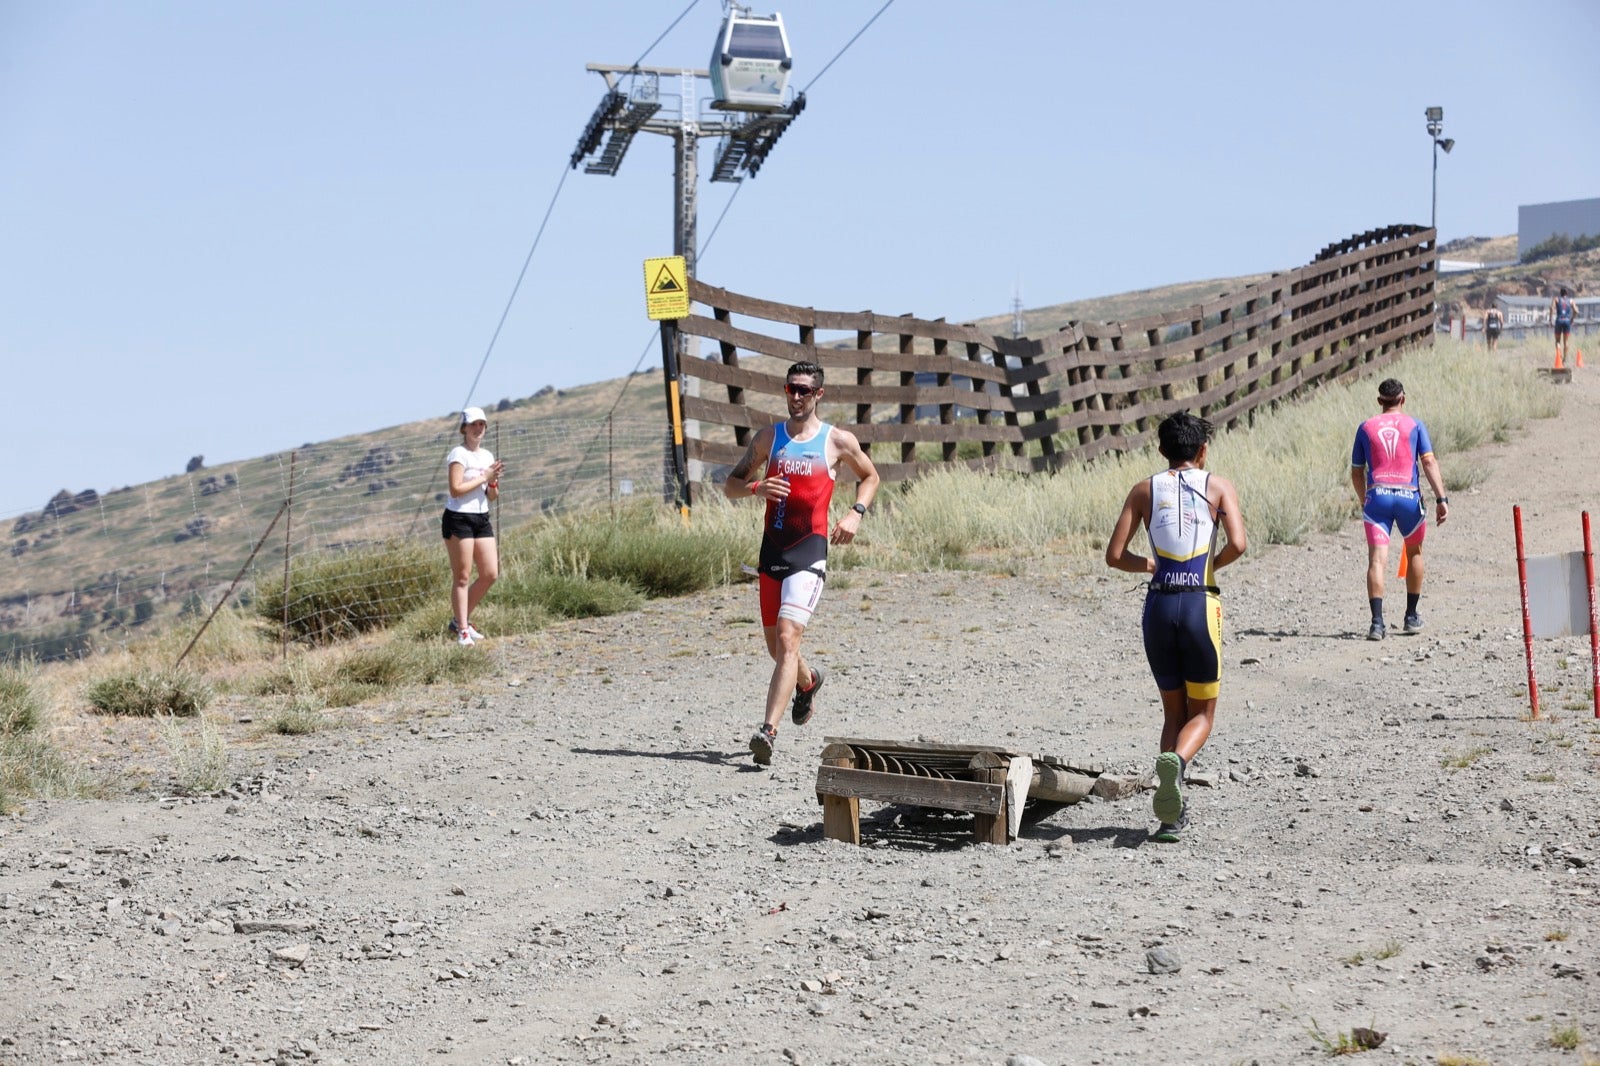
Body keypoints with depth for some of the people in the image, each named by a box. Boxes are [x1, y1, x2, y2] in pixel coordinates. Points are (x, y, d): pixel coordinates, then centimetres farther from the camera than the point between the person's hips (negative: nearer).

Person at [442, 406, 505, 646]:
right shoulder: (459, 454, -9)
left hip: (482, 518, 8)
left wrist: (493, 482, -3)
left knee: (490, 573, 4)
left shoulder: (487, 456, 14)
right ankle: (462, 631, -1)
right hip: (458, 519, -8)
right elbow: (456, 489, -20)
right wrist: (484, 477, -14)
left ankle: (460, 620, 19)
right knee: (462, 577, -5)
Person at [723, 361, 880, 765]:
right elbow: (730, 485, 10)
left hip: (809, 551, -4)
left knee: (787, 637, -19)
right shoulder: (768, 437, 9)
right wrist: (755, 488, -13)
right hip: (772, 548, 4)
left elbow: (870, 477, 19)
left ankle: (768, 731, -27)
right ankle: (808, 680, 50)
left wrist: (856, 513, 0)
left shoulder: (838, 441, 3)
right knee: (776, 646, 16)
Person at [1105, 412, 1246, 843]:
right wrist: (1213, 564, 8)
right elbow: (1237, 544, -12)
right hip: (1201, 604, -2)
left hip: (1159, 605, 2)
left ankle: (1172, 815, 4)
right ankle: (1177, 761, -24)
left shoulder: (1144, 491, 8)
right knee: (1202, 711, 10)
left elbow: (1114, 556, 3)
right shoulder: (1218, 487, 2)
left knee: (1173, 710, 15)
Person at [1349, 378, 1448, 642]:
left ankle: (1377, 622, -24)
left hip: (1376, 495, 0)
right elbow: (1429, 462, -4)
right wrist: (1441, 499, -9)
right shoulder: (1414, 426, 9)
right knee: (1414, 553, 23)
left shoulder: (1366, 428, 13)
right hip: (1408, 496, 0)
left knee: (1377, 560, -8)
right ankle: (1412, 617, 29)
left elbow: (1356, 474, 16)